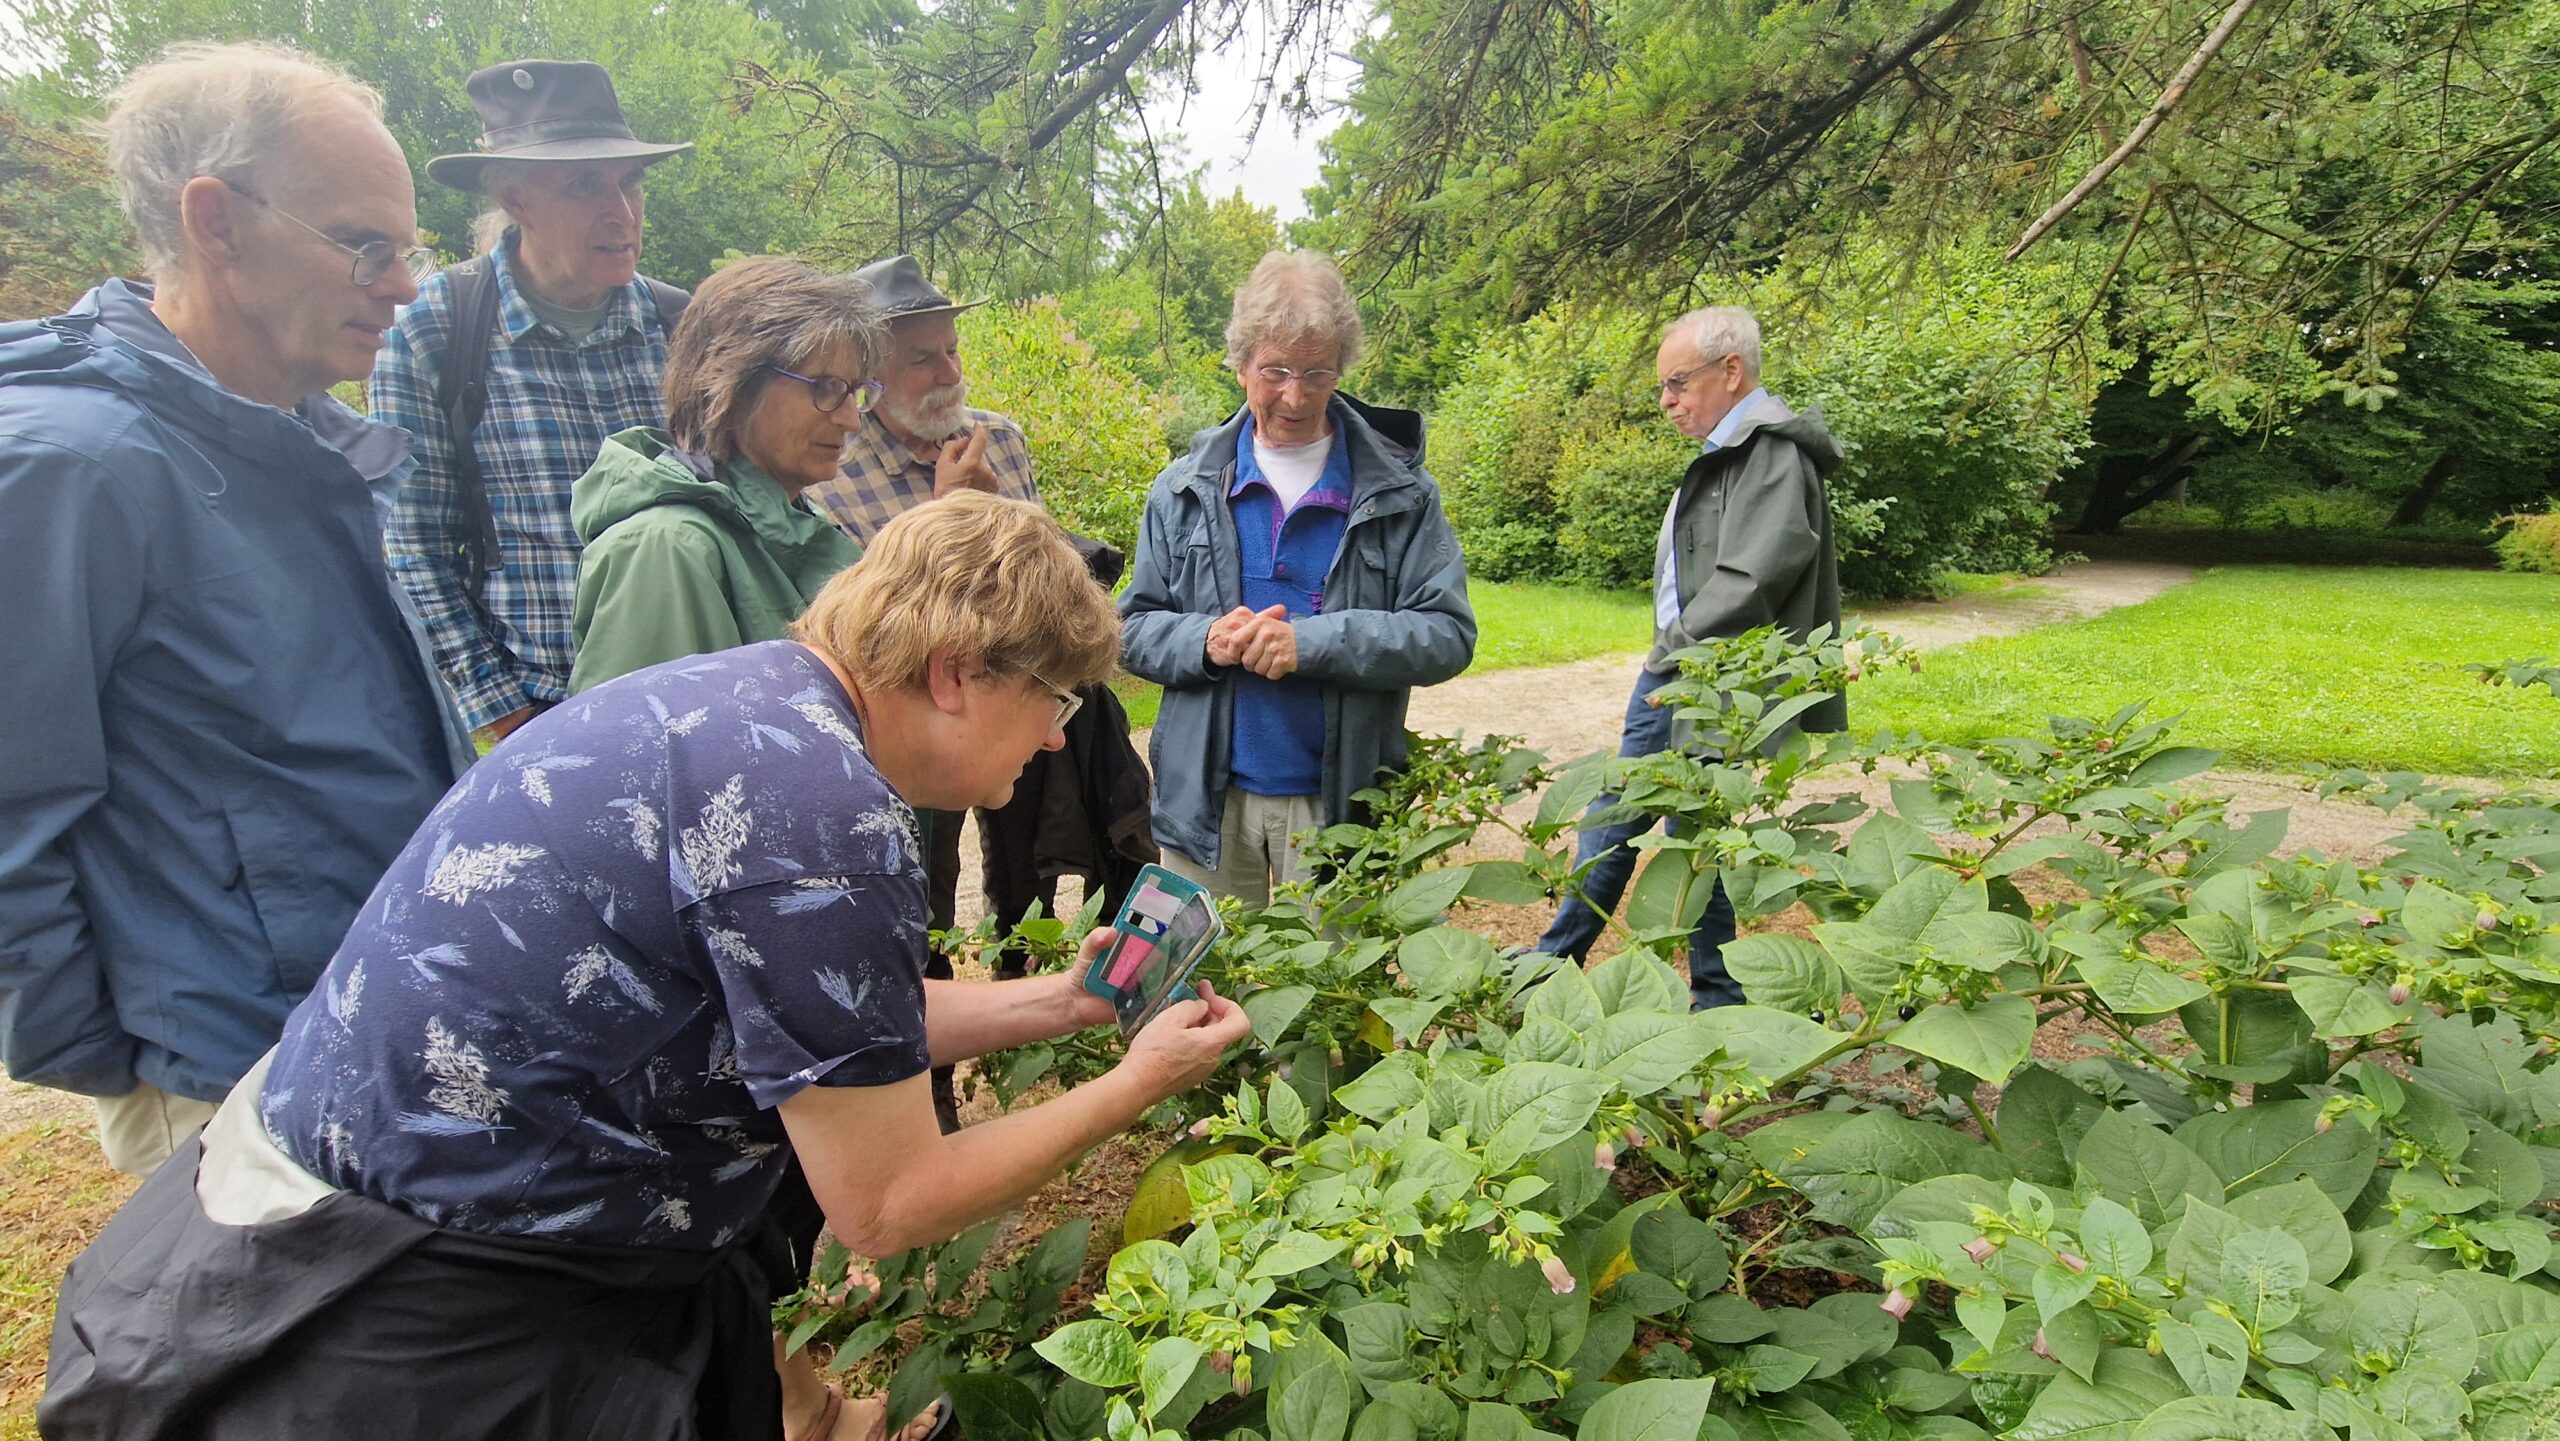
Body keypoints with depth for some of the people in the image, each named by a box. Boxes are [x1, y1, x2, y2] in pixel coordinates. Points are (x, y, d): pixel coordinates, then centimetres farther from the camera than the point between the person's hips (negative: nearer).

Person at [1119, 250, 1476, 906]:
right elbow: (1133, 630, 7)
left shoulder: (1398, 491, -2)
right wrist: (1205, 641, -15)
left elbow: (1448, 634, -9)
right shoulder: (1185, 489, 4)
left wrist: (1312, 642, -21)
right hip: (1207, 801, 2)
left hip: (1339, 803, -1)